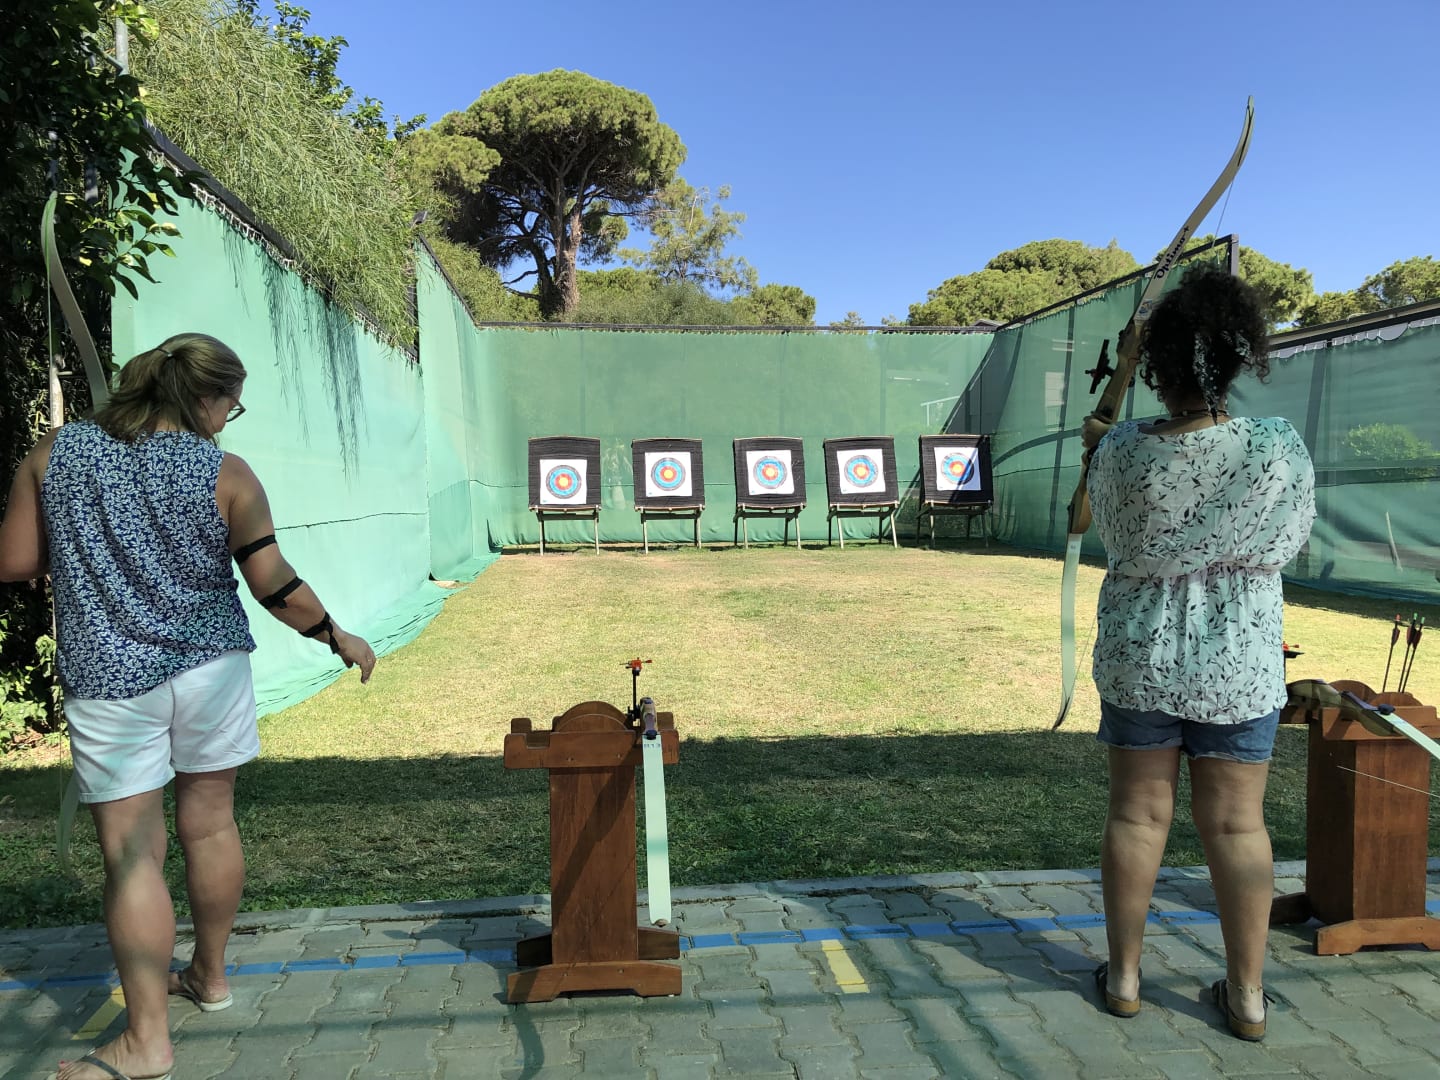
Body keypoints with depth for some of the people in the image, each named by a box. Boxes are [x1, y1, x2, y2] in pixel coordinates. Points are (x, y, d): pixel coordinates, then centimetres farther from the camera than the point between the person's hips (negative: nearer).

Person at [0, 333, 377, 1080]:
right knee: (210, 824, 16)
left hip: (108, 679, 0)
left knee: (131, 852, 4)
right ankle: (209, 976, 33)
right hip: (209, 667, 0)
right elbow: (275, 585, -8)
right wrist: (339, 638, 5)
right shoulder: (225, 473, -7)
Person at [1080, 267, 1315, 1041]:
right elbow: (1290, 539, 1)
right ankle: (1246, 995, 23)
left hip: (1141, 659, 0)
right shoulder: (1280, 448, -14)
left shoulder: (1123, 451, -13)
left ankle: (1123, 977, 23)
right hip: (1241, 664, 0)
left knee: (1136, 813, 11)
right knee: (1236, 823, 10)